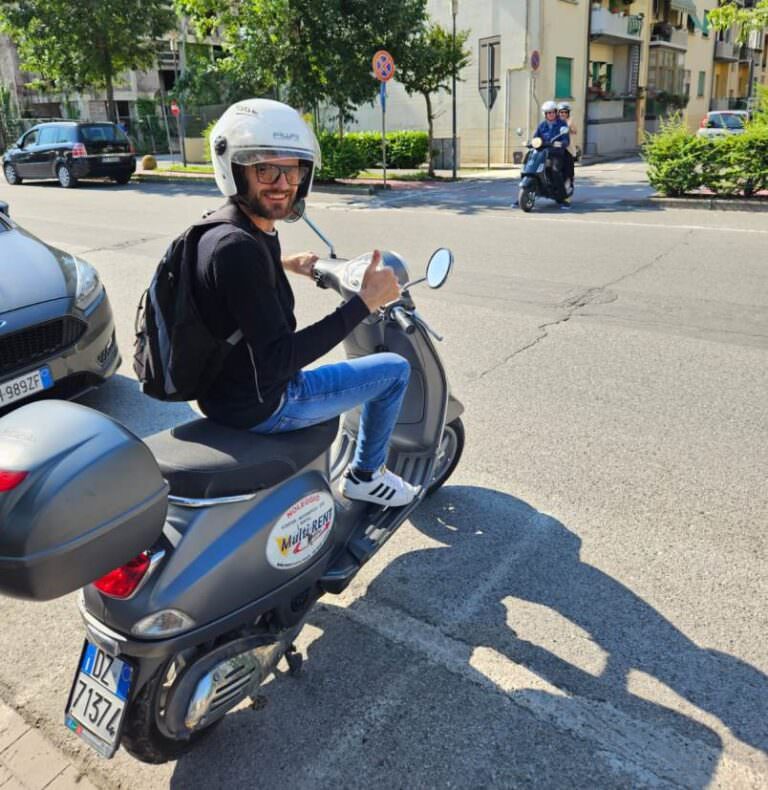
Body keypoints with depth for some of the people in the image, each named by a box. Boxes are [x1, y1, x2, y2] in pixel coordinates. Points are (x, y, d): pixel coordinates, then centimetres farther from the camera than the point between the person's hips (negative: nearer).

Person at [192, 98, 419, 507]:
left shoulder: (218, 229, 0)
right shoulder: (239, 249, -30)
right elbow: (278, 361, -32)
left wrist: (285, 264, 33)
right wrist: (365, 301, -30)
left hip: (224, 391, 9)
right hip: (260, 407, -9)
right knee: (395, 370, 3)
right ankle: (365, 475, 22)